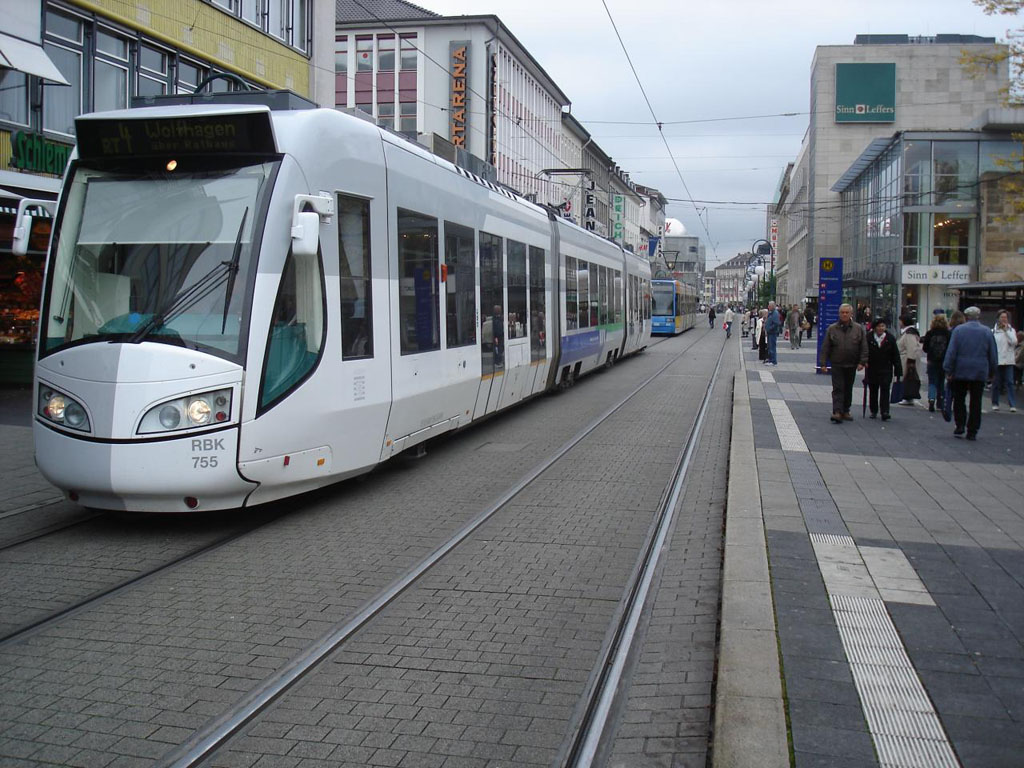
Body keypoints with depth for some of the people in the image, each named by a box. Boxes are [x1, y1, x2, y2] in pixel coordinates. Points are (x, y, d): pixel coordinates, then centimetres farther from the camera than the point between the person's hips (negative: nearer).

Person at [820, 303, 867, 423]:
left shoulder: (858, 328, 3)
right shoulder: (832, 329, 1)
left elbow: (864, 347, 3)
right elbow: (825, 347, 2)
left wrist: (862, 362, -6)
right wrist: (823, 363, -3)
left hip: (851, 365, 2)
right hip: (837, 365, -2)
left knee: (848, 389, 11)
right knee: (838, 388, -8)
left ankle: (845, 411, 21)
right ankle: (837, 412, -13)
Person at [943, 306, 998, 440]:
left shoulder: (958, 330, -4)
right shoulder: (987, 332, 2)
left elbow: (951, 352, -8)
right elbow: (993, 355, 6)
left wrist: (948, 370, -4)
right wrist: (991, 372, 14)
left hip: (960, 372, -1)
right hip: (980, 373, 1)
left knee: (959, 400, 12)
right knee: (976, 403, 5)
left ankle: (959, 426, 5)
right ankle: (972, 432, 5)